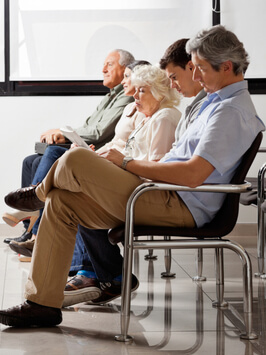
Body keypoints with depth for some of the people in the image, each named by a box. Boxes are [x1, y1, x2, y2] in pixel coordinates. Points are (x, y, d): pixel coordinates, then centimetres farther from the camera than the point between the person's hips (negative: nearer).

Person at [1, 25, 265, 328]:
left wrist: (128, 164, -16)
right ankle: (42, 303, 4)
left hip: (180, 208, -11)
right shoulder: (219, 102, 18)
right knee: (60, 203, 2)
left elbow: (193, 174, -26)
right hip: (168, 199, 11)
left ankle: (40, 193, 18)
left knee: (75, 160, -19)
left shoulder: (231, 110, -15)